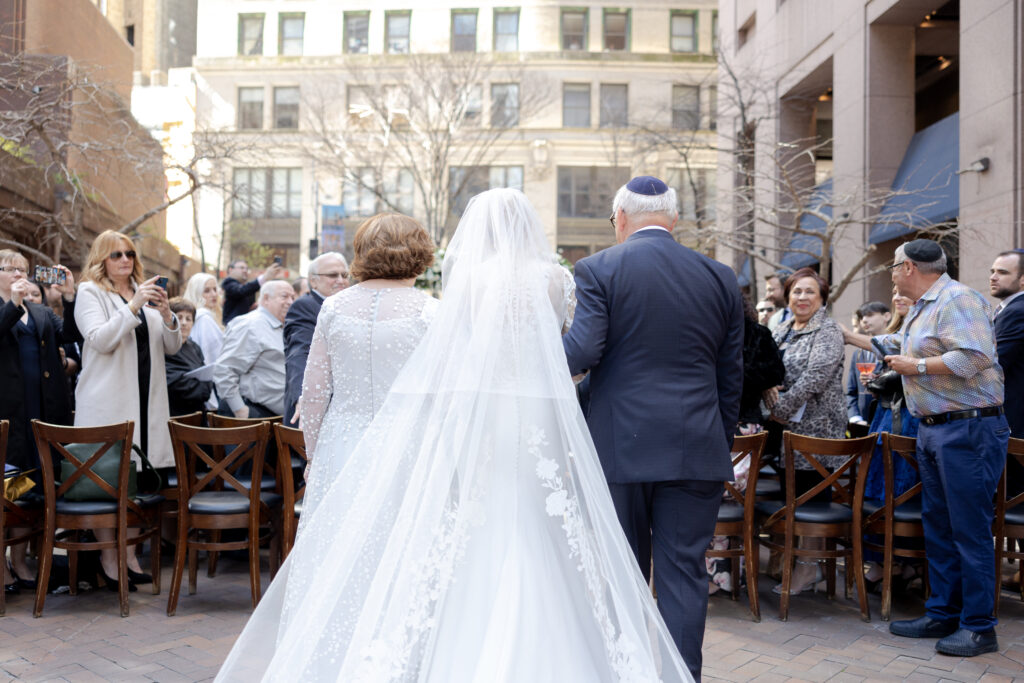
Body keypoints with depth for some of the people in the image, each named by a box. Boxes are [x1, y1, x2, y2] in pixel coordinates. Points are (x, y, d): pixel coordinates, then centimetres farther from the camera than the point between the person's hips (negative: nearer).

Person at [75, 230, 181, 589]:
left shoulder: (146, 293, 15)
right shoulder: (90, 293, 1)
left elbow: (172, 346, 10)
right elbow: (100, 340, -14)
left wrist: (166, 314, -8)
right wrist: (133, 307, -21)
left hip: (146, 399, 5)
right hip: (107, 401, -5)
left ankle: (130, 555, 15)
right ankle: (108, 557, 7)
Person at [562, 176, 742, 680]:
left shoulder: (598, 269, -4)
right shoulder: (720, 277, 8)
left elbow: (582, 350, -15)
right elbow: (731, 378, 11)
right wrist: (721, 446, 19)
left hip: (621, 447, -2)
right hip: (696, 450, 2)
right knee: (684, 572, 8)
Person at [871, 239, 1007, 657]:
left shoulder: (958, 299, -14)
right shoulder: (921, 308, 17)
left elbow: (974, 356, -27)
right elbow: (895, 345, 34)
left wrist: (916, 366, -16)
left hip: (968, 430, -10)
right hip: (933, 430, 10)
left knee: (969, 530, -3)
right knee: (937, 527, 14)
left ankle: (978, 627, 8)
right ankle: (942, 615, 24)